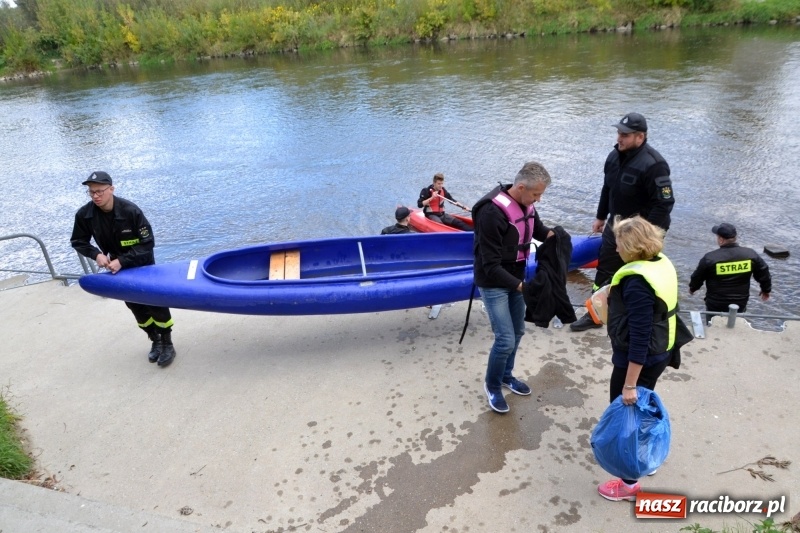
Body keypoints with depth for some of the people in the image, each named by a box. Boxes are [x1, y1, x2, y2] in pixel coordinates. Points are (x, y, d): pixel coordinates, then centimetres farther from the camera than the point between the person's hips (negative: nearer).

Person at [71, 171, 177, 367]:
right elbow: (78, 242, -2)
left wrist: (123, 261, -31)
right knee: (135, 306, 10)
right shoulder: (84, 215, -18)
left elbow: (147, 243, -24)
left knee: (155, 302, -3)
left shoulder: (130, 210, -29)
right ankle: (155, 340, 27)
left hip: (143, 264, -4)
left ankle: (167, 344, 10)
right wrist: (96, 254, -20)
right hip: (118, 265, 4)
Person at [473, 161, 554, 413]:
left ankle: (506, 375, 40)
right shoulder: (492, 212, -29)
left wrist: (554, 235, -6)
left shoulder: (525, 204, -4)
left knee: (517, 332, 18)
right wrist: (521, 287, -32)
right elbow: (491, 266, -28)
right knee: (506, 340, -7)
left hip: (515, 278, 8)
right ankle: (492, 385, 19)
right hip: (493, 284, -8)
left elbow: (537, 229, 17)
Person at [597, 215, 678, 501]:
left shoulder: (638, 284, -29)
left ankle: (629, 483, 24)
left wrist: (630, 383, -23)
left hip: (639, 359, -9)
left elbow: (639, 338, -28)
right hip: (659, 353, 9)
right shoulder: (661, 264, -1)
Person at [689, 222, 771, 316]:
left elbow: (697, 277, -5)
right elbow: (763, 273, 4)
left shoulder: (710, 258, -18)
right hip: (740, 303, 3)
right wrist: (766, 290, 22)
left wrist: (692, 288, 17)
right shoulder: (750, 254, -8)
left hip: (715, 305, -3)